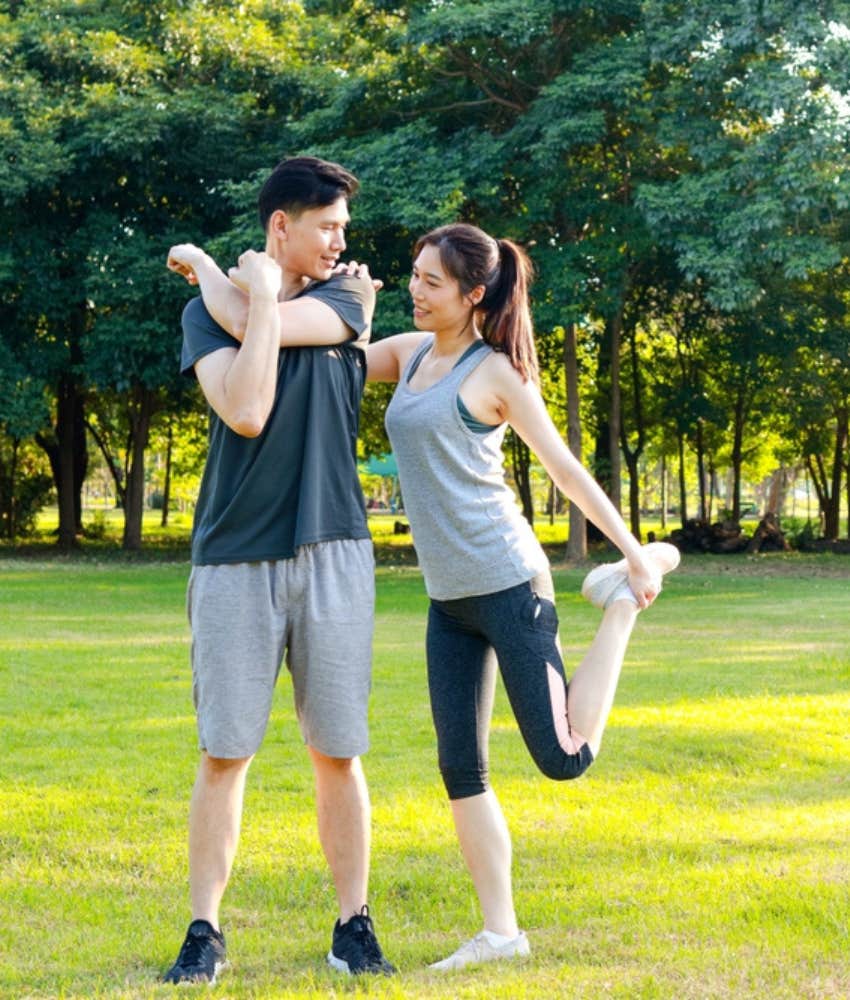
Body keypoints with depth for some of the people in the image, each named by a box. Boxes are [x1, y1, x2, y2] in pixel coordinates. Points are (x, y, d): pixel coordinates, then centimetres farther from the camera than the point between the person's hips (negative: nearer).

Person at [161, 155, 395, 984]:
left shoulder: (345, 301, 9)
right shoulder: (207, 313, 4)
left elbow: (273, 324, -11)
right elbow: (246, 410, -13)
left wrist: (205, 266, 4)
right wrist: (258, 293, -9)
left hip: (332, 554, 1)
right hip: (234, 558, -1)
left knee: (337, 753, 3)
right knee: (224, 753, -1)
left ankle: (353, 926, 12)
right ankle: (204, 932, 7)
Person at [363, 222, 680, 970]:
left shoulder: (496, 373, -6)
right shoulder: (409, 354, 12)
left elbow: (566, 469, -3)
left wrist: (634, 550, -1)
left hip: (507, 584, -6)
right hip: (448, 598, 6)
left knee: (564, 757, -5)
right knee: (460, 766, 2)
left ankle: (627, 597, 13)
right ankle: (500, 930, 9)